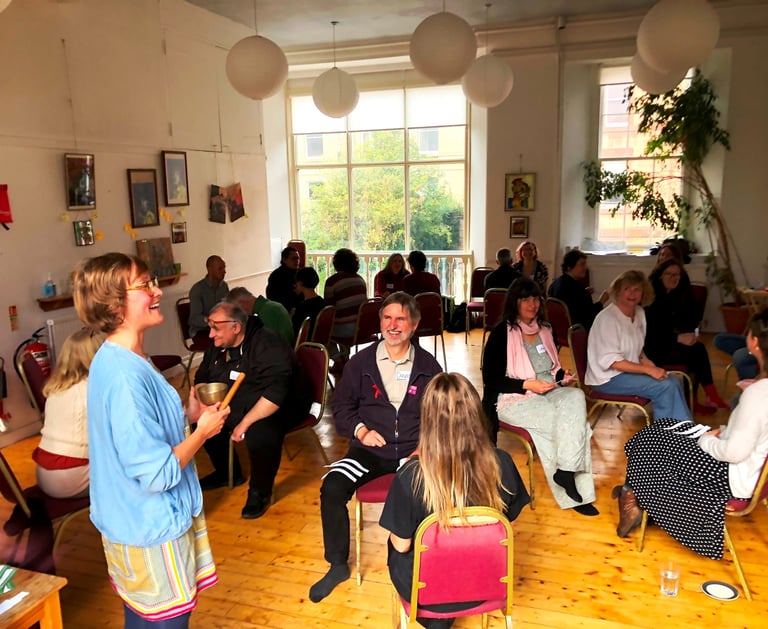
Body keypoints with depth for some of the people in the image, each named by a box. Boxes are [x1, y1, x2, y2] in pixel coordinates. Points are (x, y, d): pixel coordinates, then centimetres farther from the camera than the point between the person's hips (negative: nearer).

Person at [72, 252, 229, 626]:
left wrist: (186, 416, 3)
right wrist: (203, 430, -16)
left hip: (137, 521, 9)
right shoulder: (126, 377, -30)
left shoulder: (114, 359, 2)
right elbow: (157, 473, -29)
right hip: (152, 526, -9)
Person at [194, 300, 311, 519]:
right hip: (237, 405, 9)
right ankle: (227, 472, 22)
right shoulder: (217, 346, 1)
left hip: (282, 407, -9)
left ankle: (260, 492, -7)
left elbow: (276, 393, -33)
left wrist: (245, 422, -33)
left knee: (260, 434, -35)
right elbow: (201, 379, 15)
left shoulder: (268, 347, -24)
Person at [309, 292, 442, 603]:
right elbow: (341, 405, 11)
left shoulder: (428, 366, 3)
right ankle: (338, 565, 0)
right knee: (332, 488, -23)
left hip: (414, 450, -1)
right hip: (370, 449, 1)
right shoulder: (360, 362, 3)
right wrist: (360, 430, -6)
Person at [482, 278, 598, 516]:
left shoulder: (545, 330, 13)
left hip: (549, 392, 6)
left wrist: (562, 376, 1)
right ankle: (576, 494, -18)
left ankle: (566, 469, -28)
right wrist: (527, 384, -19)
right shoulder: (501, 334, -7)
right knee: (567, 420, -27)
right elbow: (490, 379, -10)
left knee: (576, 397, -27)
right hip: (514, 398, -6)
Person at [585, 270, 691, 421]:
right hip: (608, 377, -8)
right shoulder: (608, 318, -20)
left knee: (674, 382, -7)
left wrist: (645, 360, -3)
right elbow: (611, 361, -23)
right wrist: (648, 370, -22)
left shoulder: (639, 312, 6)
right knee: (665, 387, -18)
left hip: (630, 370, 8)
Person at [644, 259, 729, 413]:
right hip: (654, 347, -6)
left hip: (671, 342, 6)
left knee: (699, 349, -24)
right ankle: (712, 397, -19)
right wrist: (678, 338, -25)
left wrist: (692, 334, -11)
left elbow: (693, 318, 11)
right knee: (698, 350, -24)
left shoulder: (682, 294, 6)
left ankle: (692, 400, -19)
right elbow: (651, 332, -19)